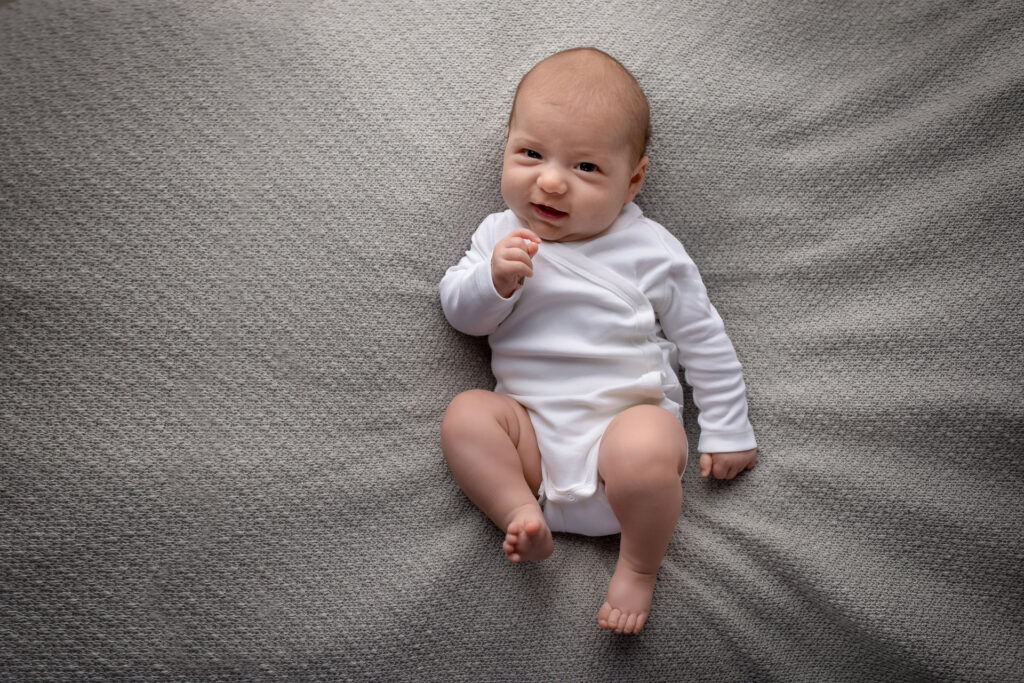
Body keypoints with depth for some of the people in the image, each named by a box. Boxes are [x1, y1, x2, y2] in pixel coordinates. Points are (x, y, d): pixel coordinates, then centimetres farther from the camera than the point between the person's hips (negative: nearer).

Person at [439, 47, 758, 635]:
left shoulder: (648, 250, -1)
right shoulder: (502, 234, 7)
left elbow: (705, 342, 5)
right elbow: (459, 312, 5)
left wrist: (728, 432, 4)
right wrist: (495, 280, -16)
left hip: (630, 416, -2)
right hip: (533, 426, 3)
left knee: (646, 450, -34)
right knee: (465, 415, -21)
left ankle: (640, 566, -8)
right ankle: (522, 513, -15)